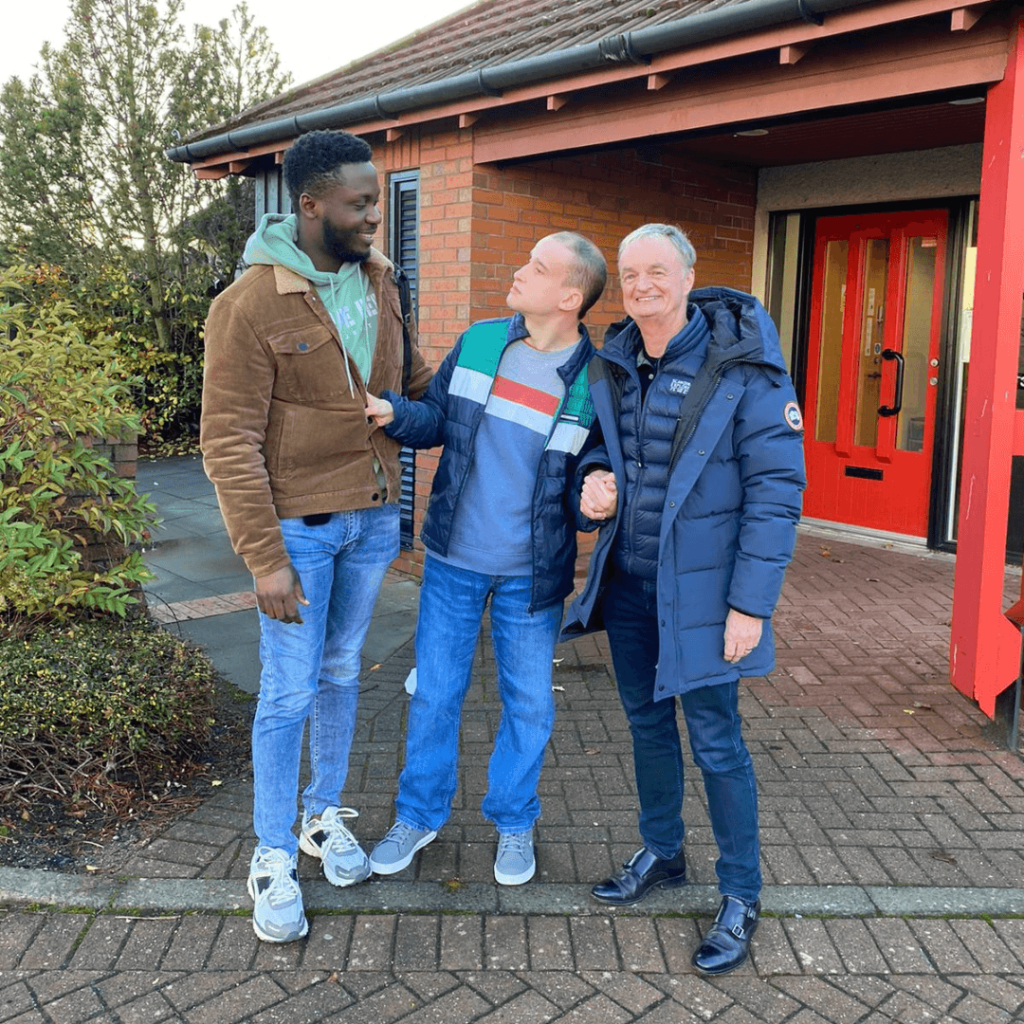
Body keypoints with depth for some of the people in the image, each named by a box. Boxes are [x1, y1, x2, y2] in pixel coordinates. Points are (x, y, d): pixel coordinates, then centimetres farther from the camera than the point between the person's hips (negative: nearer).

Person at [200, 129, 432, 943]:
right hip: (299, 525, -5)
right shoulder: (251, 304, -16)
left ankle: (325, 814, 37)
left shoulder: (381, 281, 3)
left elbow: (413, 379, 17)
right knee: (290, 692, 3)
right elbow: (229, 441, -16)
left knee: (343, 672, 17)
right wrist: (265, 558, -19)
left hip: (373, 517, 6)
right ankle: (274, 858, 23)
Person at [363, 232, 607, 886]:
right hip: (453, 560, 2)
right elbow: (437, 419, 5)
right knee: (435, 692, 12)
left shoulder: (595, 381, -12)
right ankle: (421, 814, 33)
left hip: (532, 573, -2)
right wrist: (393, 412, -15)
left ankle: (514, 821, 35)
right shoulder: (479, 343, -3)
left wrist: (589, 501, -25)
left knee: (529, 703, 12)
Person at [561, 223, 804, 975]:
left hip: (699, 588, -6)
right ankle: (662, 854, 40)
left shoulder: (742, 367, -15)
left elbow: (777, 490, -15)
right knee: (648, 719, 19)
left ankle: (741, 899, 22)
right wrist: (596, 476, -7)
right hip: (627, 579, 6)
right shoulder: (613, 363, 3)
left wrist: (752, 603, -18)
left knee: (715, 739, 3)